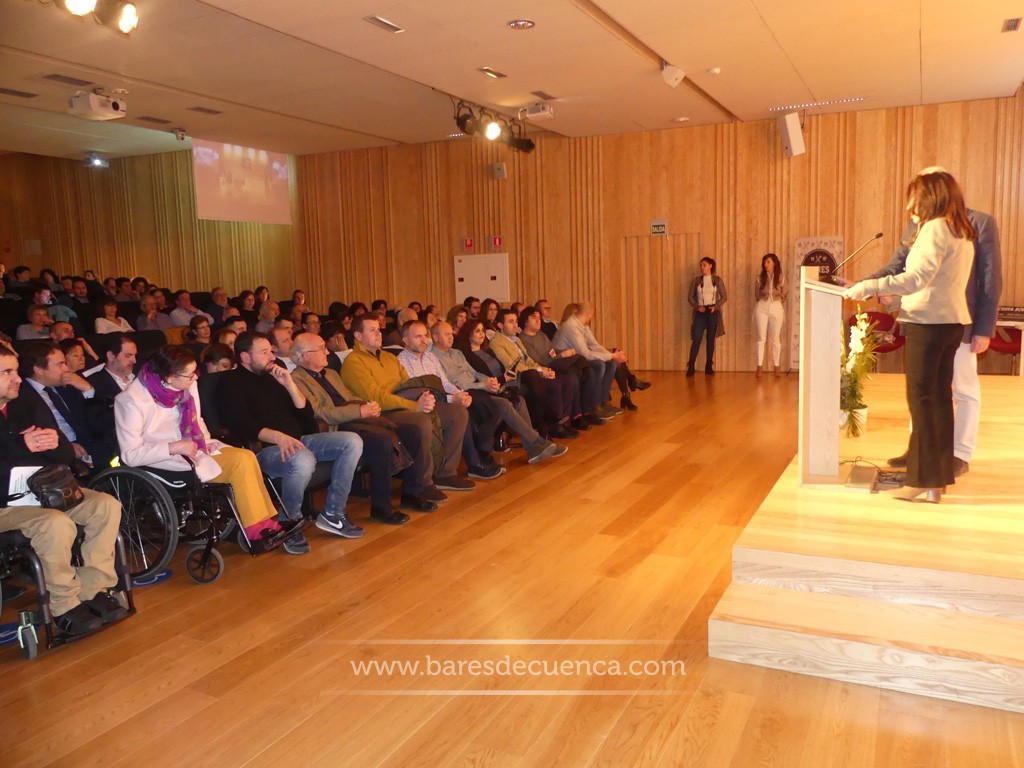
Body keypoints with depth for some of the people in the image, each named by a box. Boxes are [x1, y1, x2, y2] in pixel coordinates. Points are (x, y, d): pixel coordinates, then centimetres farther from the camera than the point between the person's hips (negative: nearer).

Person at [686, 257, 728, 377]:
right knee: (696, 338, -10)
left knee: (711, 339, 3)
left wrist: (716, 306, -12)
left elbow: (724, 297, 4)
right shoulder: (696, 280, 6)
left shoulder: (718, 280, 4)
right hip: (700, 312, 0)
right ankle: (691, 366, -9)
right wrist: (697, 306, -11)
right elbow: (690, 297, 5)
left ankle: (709, 366, 10)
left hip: (713, 312, 0)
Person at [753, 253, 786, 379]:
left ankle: (776, 367, 10)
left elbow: (783, 295, 10)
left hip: (776, 308, 0)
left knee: (775, 339, 3)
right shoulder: (760, 278, 4)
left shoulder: (781, 277, 3)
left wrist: (775, 304, 10)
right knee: (761, 338, -2)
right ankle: (759, 367, -1)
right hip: (762, 308, 0)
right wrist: (764, 304, 11)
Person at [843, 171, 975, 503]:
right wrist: (888, 294, 24)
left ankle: (926, 483, -3)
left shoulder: (935, 229, -12)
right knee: (940, 397, 12)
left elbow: (916, 278, -22)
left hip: (927, 323, -9)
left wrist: (868, 287, -23)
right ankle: (939, 476, 20)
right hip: (951, 322, 9)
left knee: (921, 399, -6)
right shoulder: (962, 232, 17)